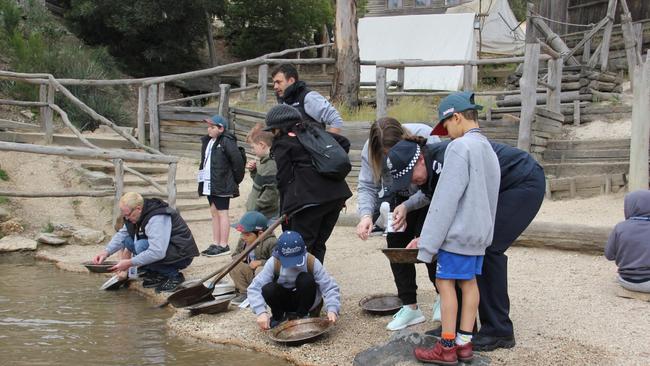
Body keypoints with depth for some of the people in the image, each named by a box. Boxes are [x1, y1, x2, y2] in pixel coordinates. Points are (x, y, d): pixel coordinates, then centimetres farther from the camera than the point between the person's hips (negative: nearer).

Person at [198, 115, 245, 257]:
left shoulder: (227, 142, -15)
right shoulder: (207, 141, 12)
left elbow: (238, 160, -16)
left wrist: (236, 179, -9)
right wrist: (202, 179, 14)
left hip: (222, 185, -9)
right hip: (209, 184, 9)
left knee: (222, 213, -3)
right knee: (214, 212, 13)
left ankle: (223, 245, 3)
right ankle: (215, 243, 21)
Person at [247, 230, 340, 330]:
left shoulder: (312, 263, -23)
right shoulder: (273, 263, -22)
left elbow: (330, 287, -24)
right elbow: (254, 288, -27)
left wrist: (332, 309, -42)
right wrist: (261, 312, -42)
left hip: (304, 300, -1)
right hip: (284, 300, 1)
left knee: (306, 279, -32)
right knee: (267, 289, -32)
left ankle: (302, 316, -8)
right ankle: (278, 316, 0)